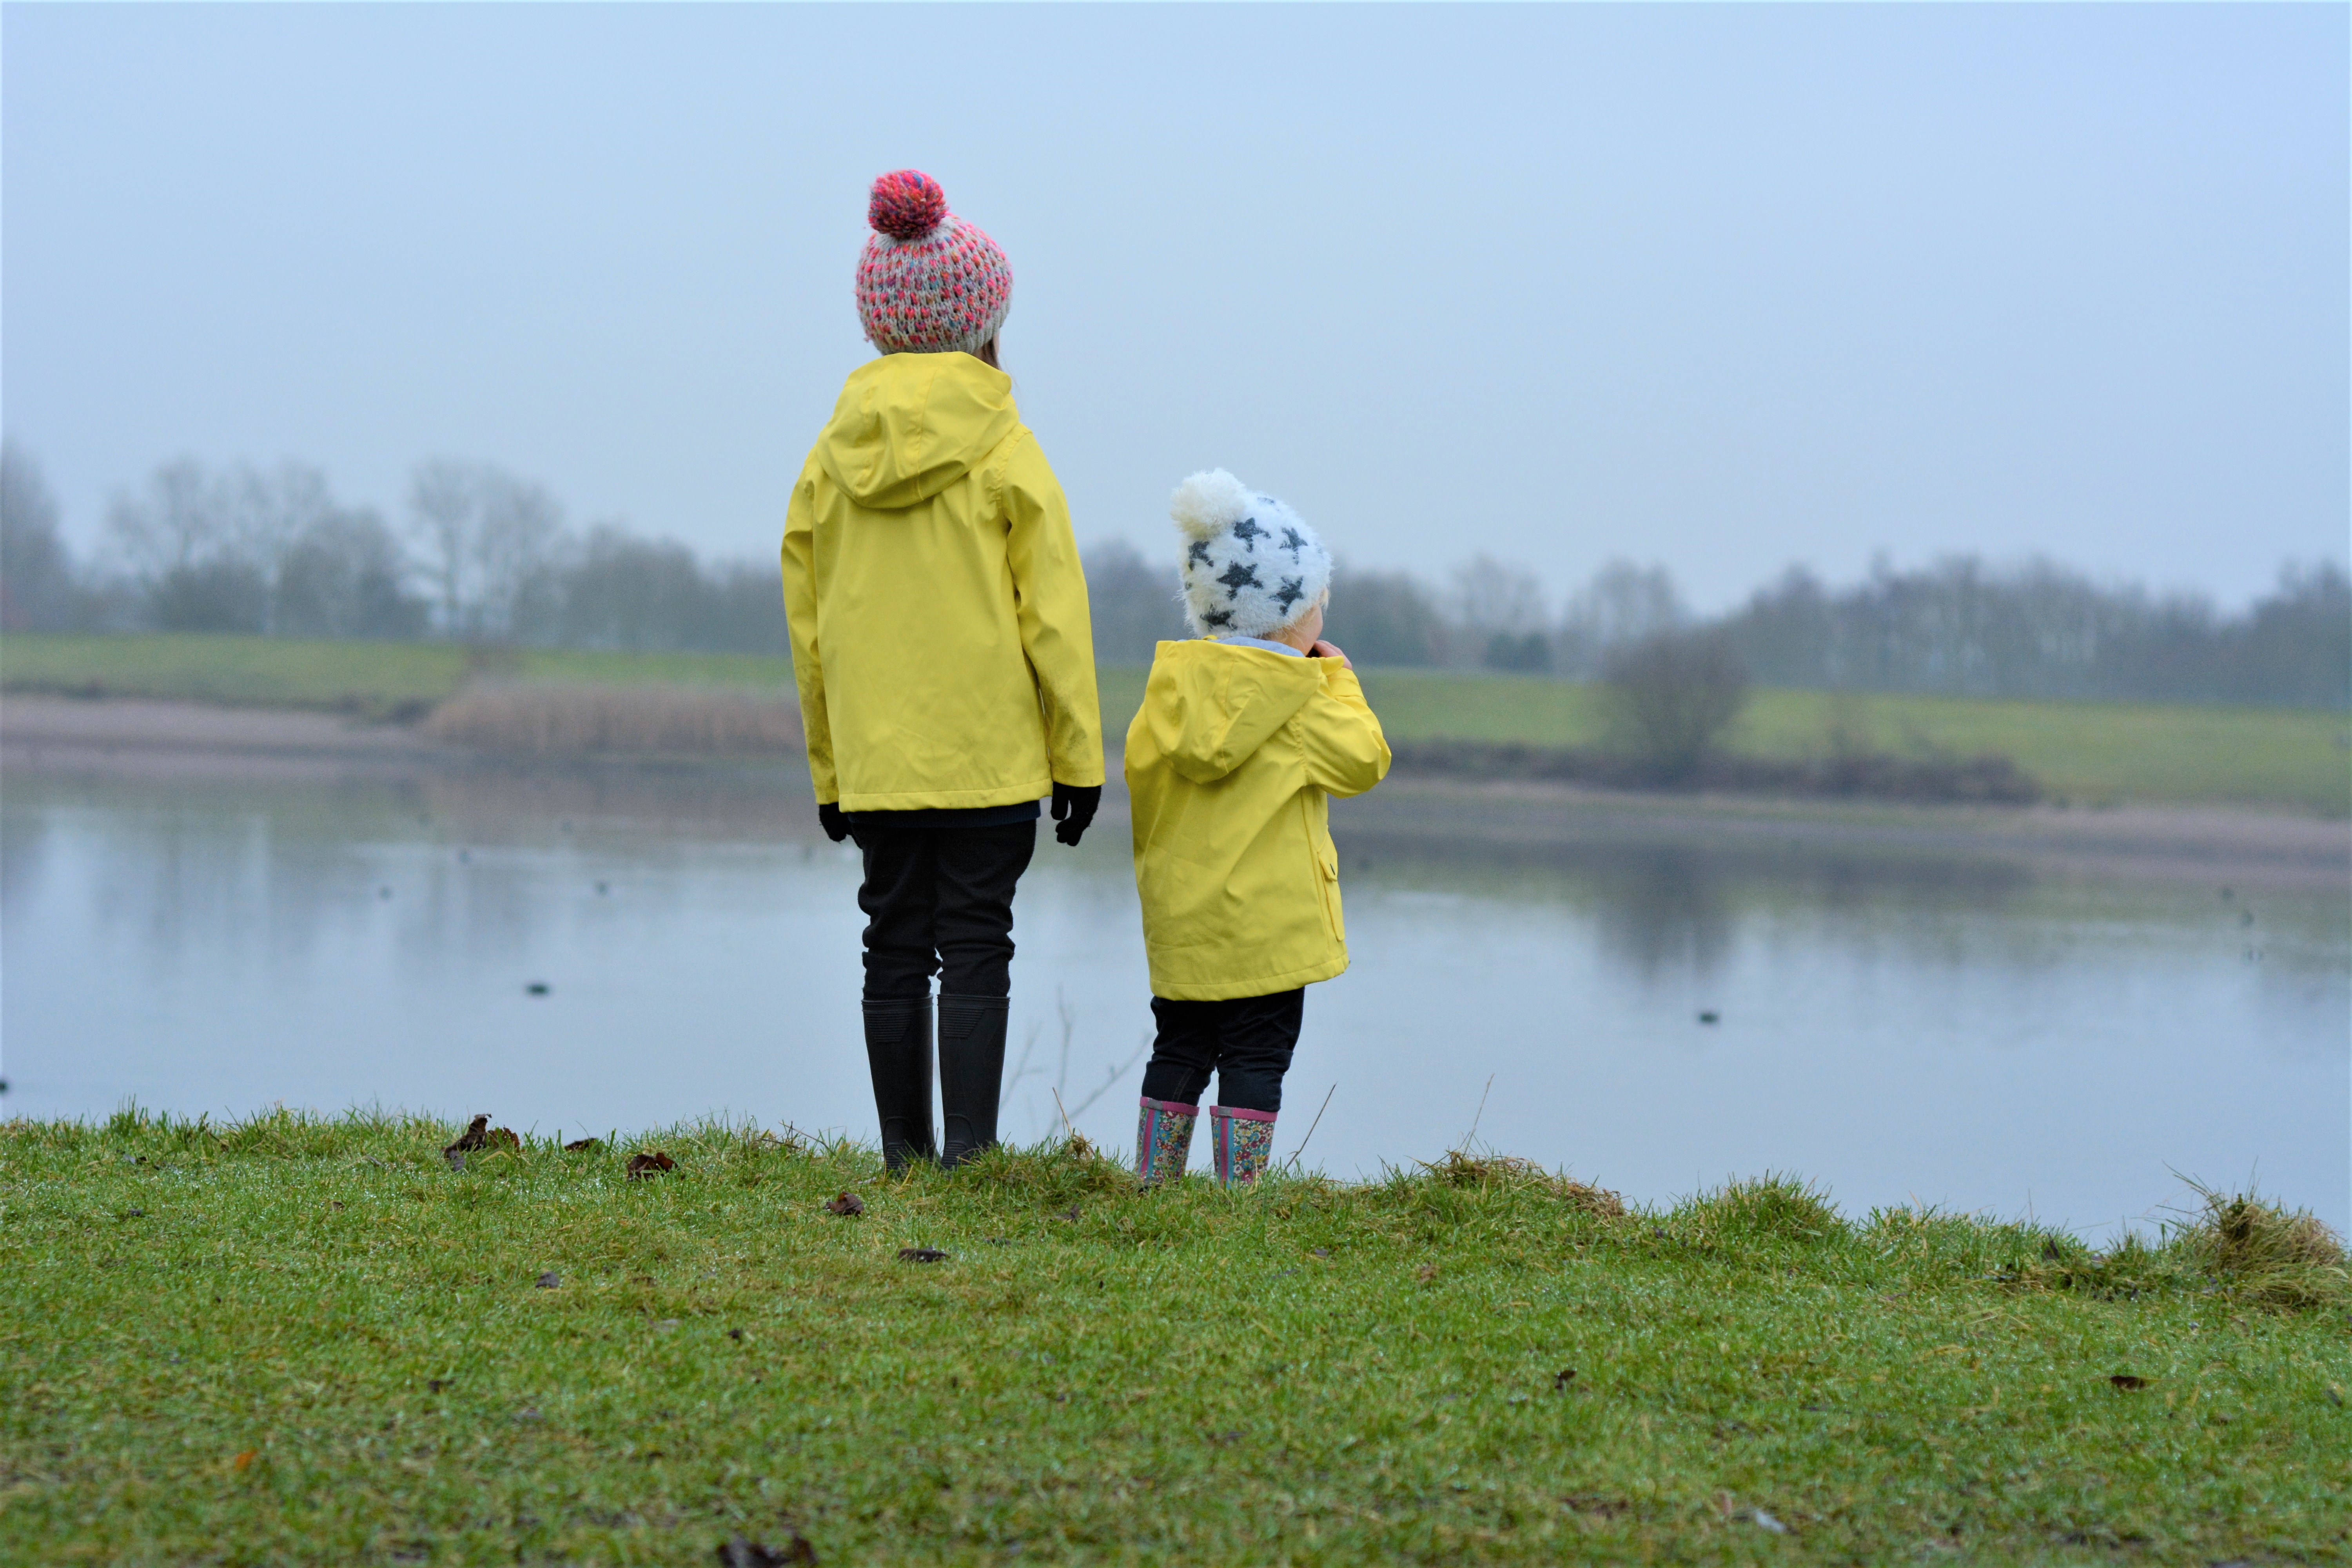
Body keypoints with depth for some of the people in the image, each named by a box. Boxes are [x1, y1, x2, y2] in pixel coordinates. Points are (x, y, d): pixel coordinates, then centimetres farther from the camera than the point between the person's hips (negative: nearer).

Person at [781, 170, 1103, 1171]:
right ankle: (968, 1154, -5)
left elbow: (807, 623, 9)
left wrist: (828, 770, 16)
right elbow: (1052, 613, -6)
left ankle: (906, 1153, 12)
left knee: (895, 947, 9)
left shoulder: (834, 454, 4)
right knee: (974, 948, -2)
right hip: (987, 751, -3)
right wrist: (1078, 754, 0)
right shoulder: (1002, 450, -7)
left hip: (873, 754, 4)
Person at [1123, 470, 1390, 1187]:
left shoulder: (1172, 684, 4)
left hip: (1179, 915, 5)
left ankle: (1153, 1182, 15)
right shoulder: (1301, 702, -11)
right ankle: (1239, 1191, -5)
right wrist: (1340, 683, 6)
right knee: (1255, 1056, -1)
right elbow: (1364, 759, -5)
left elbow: (1140, 766, 11)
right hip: (1267, 924, -5)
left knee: (1179, 1049, 14)